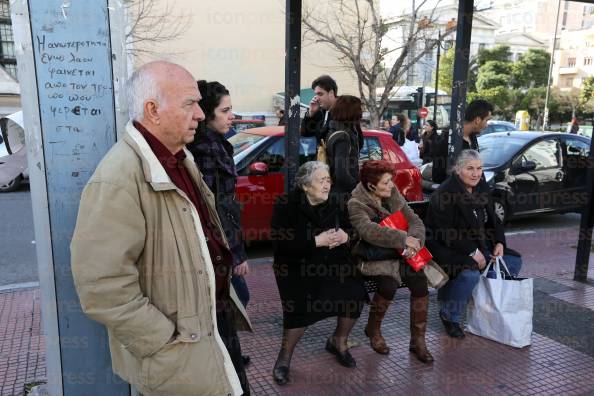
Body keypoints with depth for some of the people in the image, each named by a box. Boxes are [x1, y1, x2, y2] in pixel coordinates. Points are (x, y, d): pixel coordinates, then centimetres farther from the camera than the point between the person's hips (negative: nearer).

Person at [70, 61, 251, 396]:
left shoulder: (181, 160, 5)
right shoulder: (117, 181, -25)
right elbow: (103, 290, -27)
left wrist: (224, 291, 13)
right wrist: (170, 346, -21)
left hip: (218, 316, 8)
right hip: (182, 356, -8)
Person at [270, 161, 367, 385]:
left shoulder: (334, 203, 2)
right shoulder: (286, 205, -11)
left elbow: (353, 228, 9)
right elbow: (280, 243, -19)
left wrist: (345, 237, -16)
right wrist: (316, 241, -24)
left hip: (331, 262, 5)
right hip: (296, 265, -4)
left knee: (356, 293, -14)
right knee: (302, 307, -25)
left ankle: (339, 341, 14)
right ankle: (285, 356, 2)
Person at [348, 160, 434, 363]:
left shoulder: (394, 195, 4)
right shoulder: (356, 204, -13)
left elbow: (415, 221, 1)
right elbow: (369, 231, -32)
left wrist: (415, 241, -21)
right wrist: (404, 239, -32)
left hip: (401, 254, 5)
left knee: (420, 282, -20)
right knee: (389, 284, -30)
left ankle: (418, 340, -3)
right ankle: (373, 329, 0)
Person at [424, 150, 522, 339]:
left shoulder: (482, 190, 9)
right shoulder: (444, 194, -18)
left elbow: (493, 221, 18)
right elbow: (444, 232, -22)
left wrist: (499, 242, -1)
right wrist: (472, 252, -23)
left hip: (478, 246, 9)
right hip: (447, 248, -9)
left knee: (514, 261, 4)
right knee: (470, 273, -35)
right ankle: (449, 316, -9)